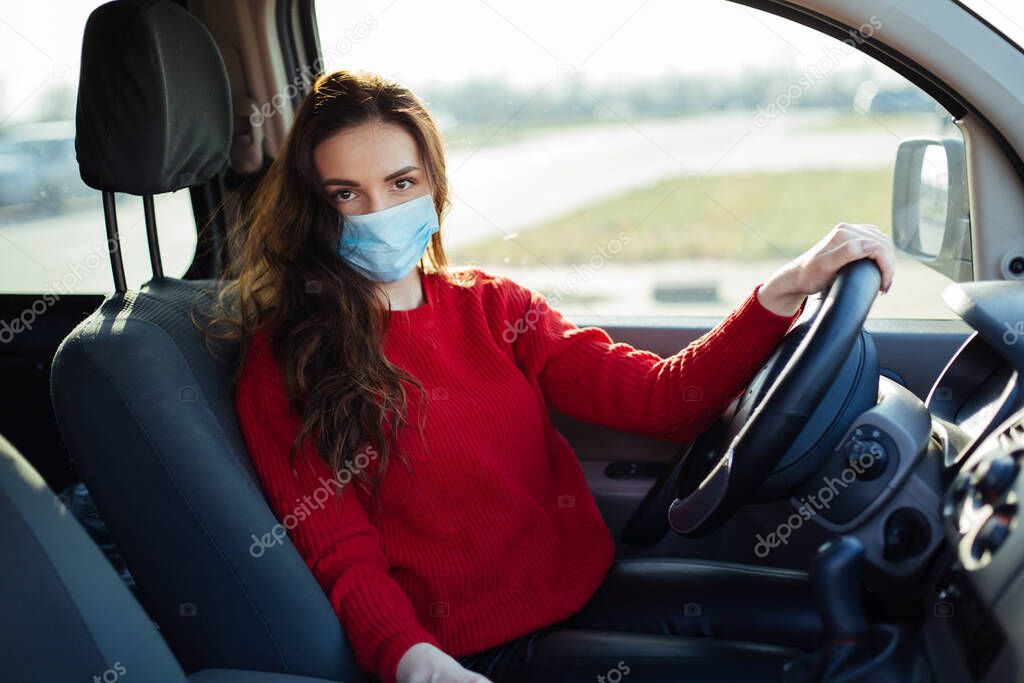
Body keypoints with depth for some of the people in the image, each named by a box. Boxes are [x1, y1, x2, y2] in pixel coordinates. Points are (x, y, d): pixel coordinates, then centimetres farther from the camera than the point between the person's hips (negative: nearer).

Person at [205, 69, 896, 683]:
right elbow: (346, 564, -10)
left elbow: (661, 398, -4)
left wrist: (786, 290, -17)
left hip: (592, 584, 6)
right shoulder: (283, 369, -7)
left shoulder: (489, 304, 6)